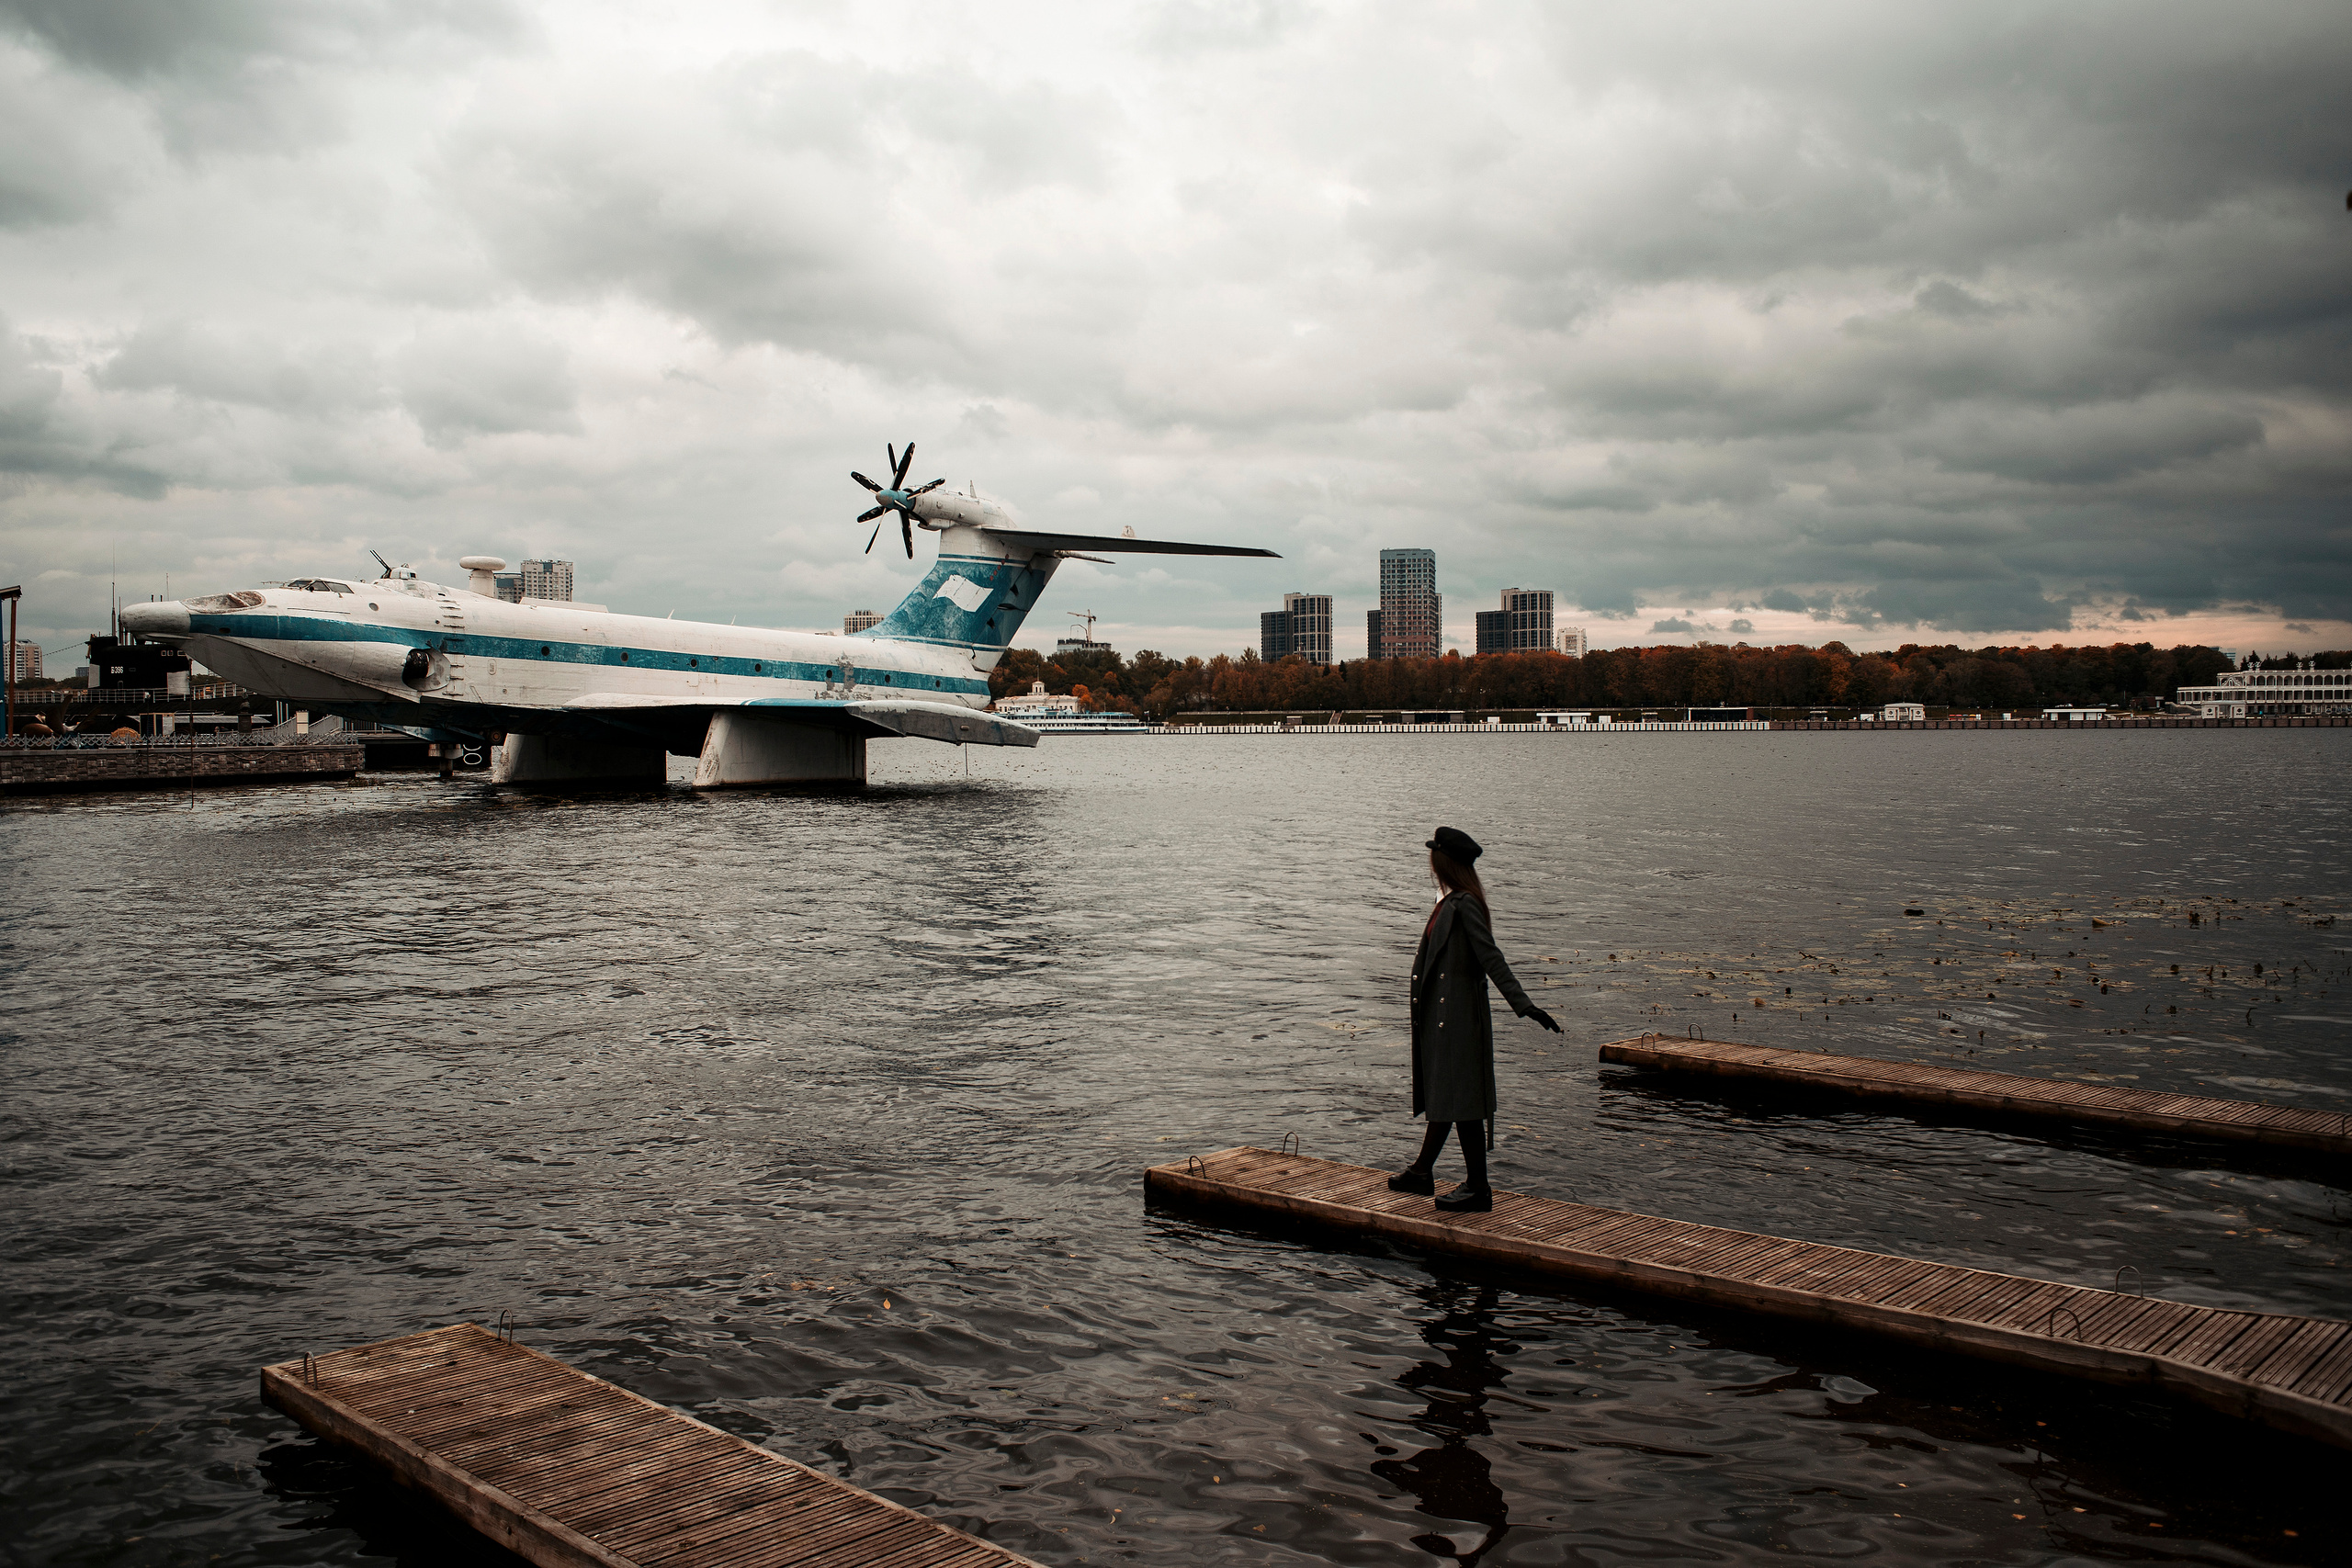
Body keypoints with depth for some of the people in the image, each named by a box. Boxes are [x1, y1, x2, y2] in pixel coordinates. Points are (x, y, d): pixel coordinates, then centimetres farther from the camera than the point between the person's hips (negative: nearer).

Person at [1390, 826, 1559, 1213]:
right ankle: (1423, 1172, 31)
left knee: (1459, 1101, -2)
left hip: (1459, 1018, -9)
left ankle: (1478, 1189, 6)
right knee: (1442, 1096, 19)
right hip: (1443, 1018, 9)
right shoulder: (1452, 903, 10)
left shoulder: (1464, 905, -17)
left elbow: (1491, 958, -22)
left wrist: (1523, 1005, -26)